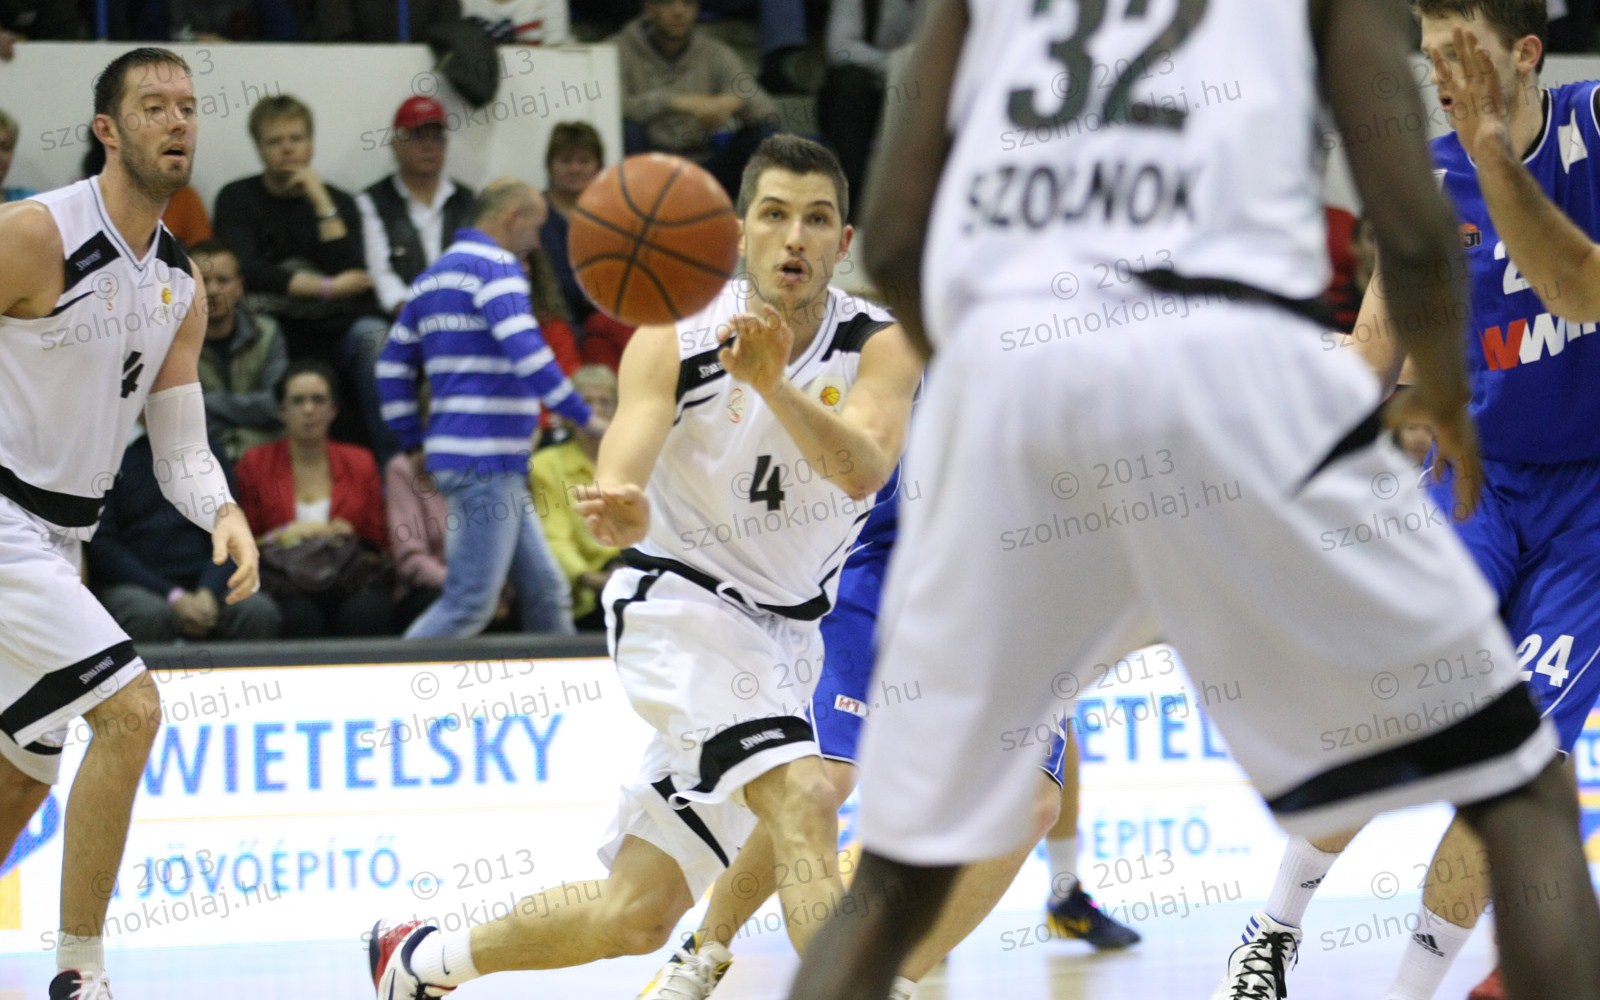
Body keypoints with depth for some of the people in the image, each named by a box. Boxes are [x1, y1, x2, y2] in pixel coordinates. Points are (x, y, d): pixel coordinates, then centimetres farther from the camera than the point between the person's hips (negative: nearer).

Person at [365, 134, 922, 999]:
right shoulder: (677, 340, -14)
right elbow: (620, 480, -25)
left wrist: (772, 383, -49)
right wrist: (619, 513, -50)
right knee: (801, 799, -31)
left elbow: (862, 472, -31)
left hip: (785, 631, 4)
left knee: (636, 916, 7)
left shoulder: (882, 344, -11)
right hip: (681, 606, -4)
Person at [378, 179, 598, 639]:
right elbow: (525, 351, -22)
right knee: (469, 603, -10)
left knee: (546, 593, 10)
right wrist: (585, 417, -18)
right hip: (485, 461, -10)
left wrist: (414, 443, 23)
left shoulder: (434, 276, 19)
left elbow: (393, 365, 21)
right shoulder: (495, 267, -9)